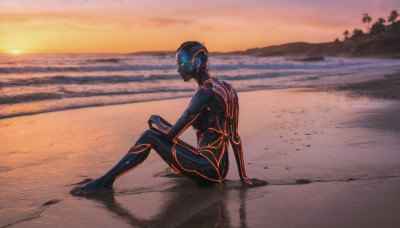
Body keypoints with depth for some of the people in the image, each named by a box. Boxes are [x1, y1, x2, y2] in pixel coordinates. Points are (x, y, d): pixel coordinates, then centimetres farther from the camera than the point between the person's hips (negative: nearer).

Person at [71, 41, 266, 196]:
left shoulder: (206, 92, -18)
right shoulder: (222, 88, 10)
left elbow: (171, 134, -18)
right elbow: (235, 139, 11)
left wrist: (156, 123, 6)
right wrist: (244, 178, 14)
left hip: (207, 170, -9)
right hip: (219, 170, 9)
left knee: (149, 136, -8)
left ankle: (105, 181, -4)